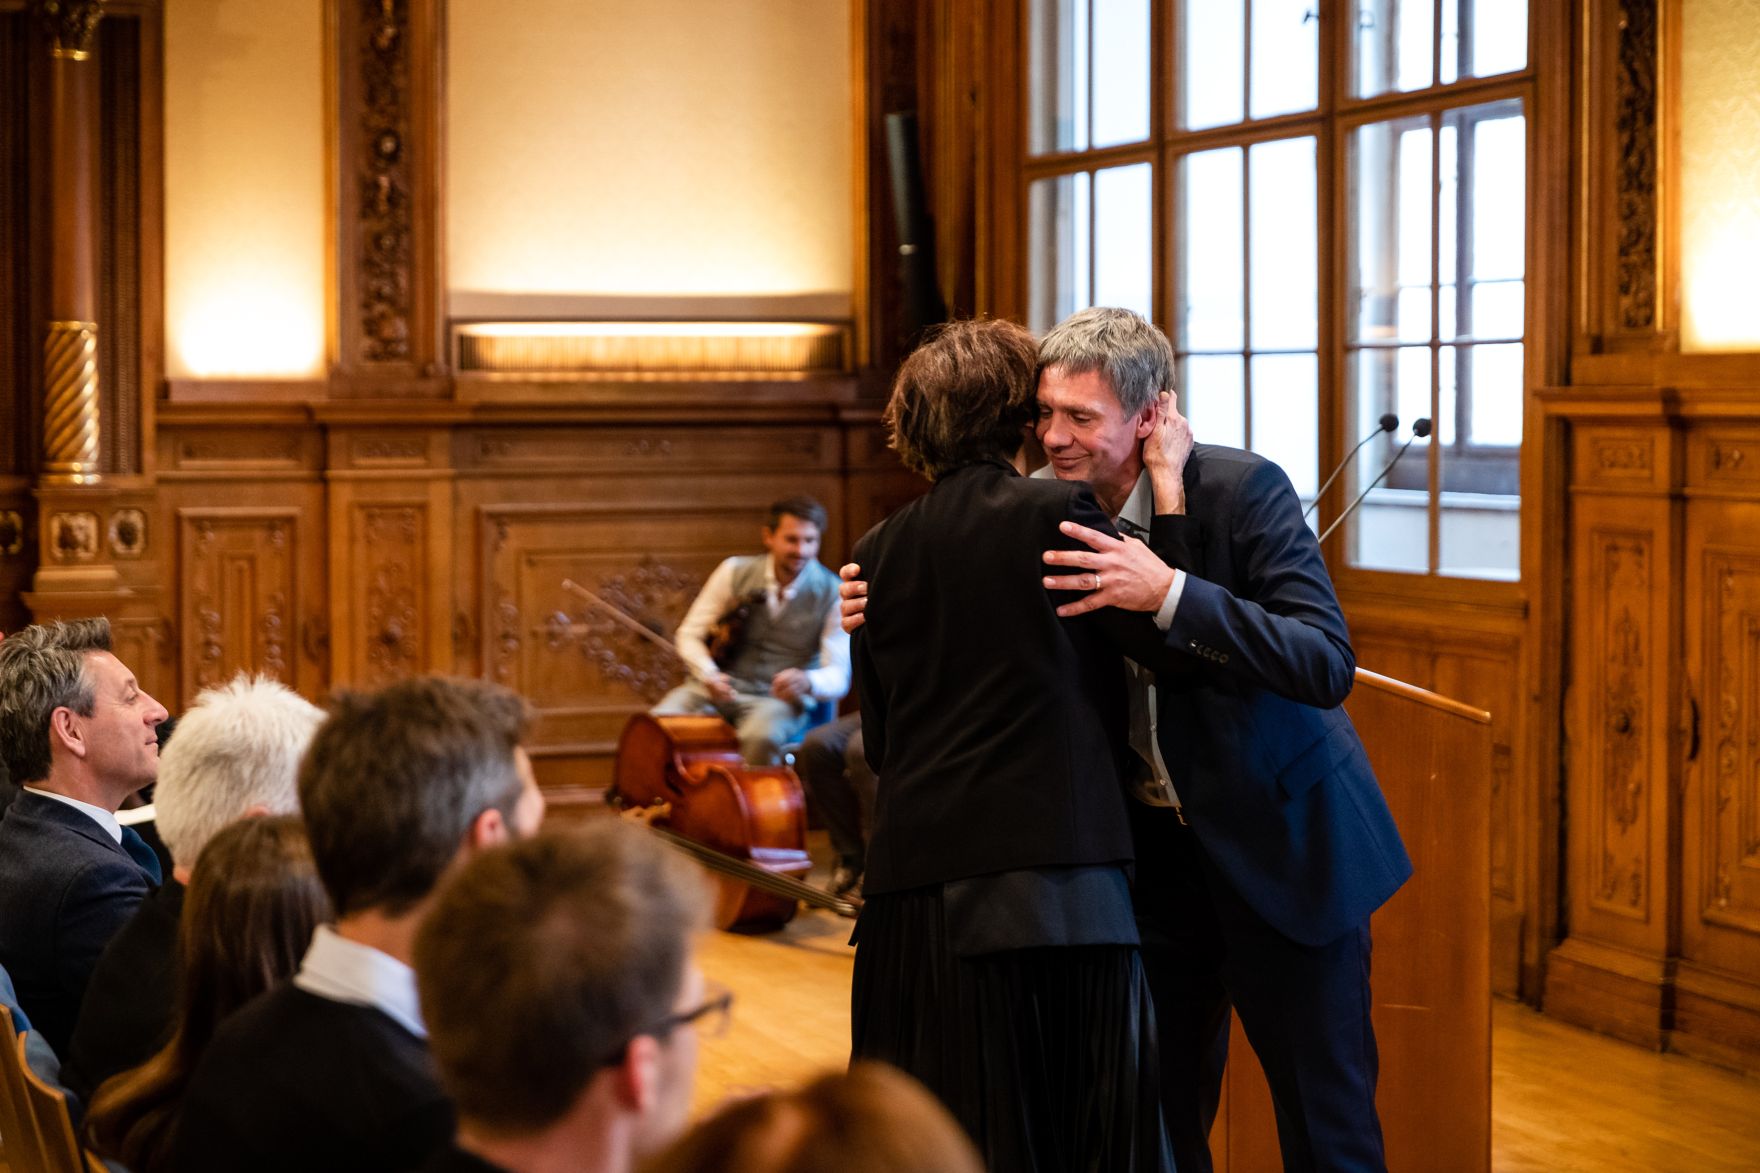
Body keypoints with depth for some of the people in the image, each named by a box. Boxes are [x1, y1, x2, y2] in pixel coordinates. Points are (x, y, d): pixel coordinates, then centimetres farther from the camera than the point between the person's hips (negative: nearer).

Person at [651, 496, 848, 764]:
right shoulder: (735, 572, 1)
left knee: (760, 737, -38)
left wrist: (807, 681, -33)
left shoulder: (832, 594, -4)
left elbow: (838, 677, -8)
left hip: (782, 698, -2)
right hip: (722, 689, 2)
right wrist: (709, 674, -17)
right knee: (659, 721, -27)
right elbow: (689, 634, 5)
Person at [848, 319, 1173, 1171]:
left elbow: (878, 741, 13)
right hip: (1054, 884, -4)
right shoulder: (1055, 514, -6)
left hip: (915, 888, 5)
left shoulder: (879, 553, 9)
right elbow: (1173, 638, -7)